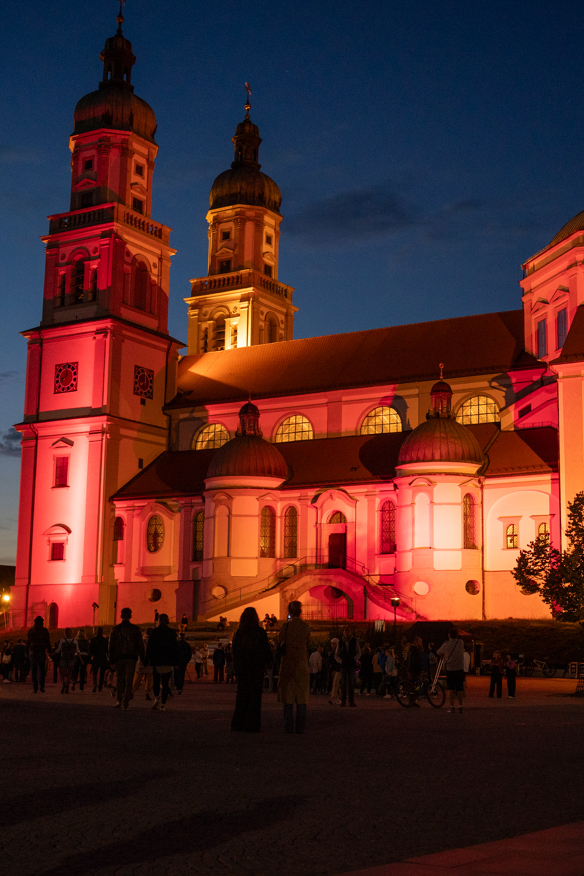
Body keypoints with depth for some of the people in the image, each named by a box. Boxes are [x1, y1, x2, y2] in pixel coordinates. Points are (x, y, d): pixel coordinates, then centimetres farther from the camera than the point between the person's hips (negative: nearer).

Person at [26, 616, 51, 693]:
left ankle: (35, 687, 2)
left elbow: (27, 642, 8)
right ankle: (41, 686, -5)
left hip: (32, 652, 1)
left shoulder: (30, 630, 5)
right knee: (41, 670, 6)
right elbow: (48, 642, -1)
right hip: (42, 652, -1)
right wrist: (49, 651, 7)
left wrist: (27, 652, 16)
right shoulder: (44, 630, -1)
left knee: (34, 671, 6)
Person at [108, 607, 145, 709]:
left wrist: (111, 660, 8)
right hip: (131, 658, -1)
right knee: (129, 680, 2)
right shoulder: (135, 629, 0)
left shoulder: (115, 629, 3)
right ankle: (126, 703, -4)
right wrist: (142, 659, 4)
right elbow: (140, 645, 0)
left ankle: (119, 700, 6)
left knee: (120, 679, 14)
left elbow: (111, 646, 4)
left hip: (119, 658, 1)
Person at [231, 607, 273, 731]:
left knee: (241, 694, 12)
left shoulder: (239, 632, -1)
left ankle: (238, 723, 14)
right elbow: (266, 650, -6)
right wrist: (268, 662, 10)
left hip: (242, 668, 3)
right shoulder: (260, 632, -10)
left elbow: (235, 651, 4)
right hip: (257, 667, -3)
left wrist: (236, 668, 12)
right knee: (254, 695, 2)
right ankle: (251, 725, 1)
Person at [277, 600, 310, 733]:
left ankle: (288, 726, 0)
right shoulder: (306, 627, 3)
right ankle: (300, 727, 4)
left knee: (288, 696, 2)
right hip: (302, 663, 3)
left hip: (289, 662, -3)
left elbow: (280, 640, 3)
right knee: (301, 696, 6)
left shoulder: (287, 625, -9)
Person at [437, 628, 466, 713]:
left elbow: (438, 652, 8)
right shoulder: (461, 642, -4)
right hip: (460, 669, 2)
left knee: (450, 689, 5)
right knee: (459, 689, 9)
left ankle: (452, 706, -1)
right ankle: (460, 706, 10)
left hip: (450, 669, -2)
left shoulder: (446, 645, -11)